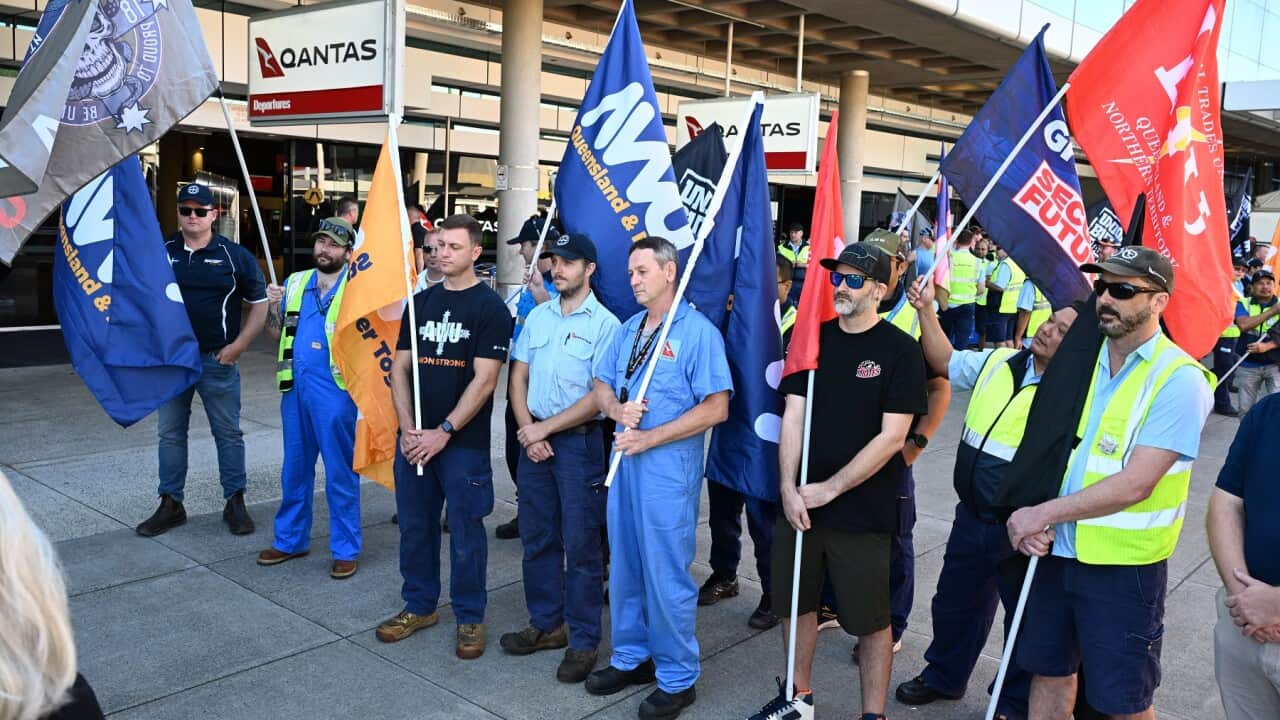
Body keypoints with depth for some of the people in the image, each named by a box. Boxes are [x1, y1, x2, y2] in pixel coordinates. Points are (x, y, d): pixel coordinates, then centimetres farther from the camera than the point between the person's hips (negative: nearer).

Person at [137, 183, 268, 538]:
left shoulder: (234, 255, -1)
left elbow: (259, 303, 2)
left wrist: (238, 345, -7)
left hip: (218, 359, -3)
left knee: (228, 433, 4)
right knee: (170, 434, 9)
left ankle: (235, 503, 15)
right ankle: (170, 505, 20)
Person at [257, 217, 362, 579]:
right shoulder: (295, 282, 12)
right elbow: (277, 334, 18)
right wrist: (273, 307, 1)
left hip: (334, 388, -5)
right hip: (295, 385, 6)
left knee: (340, 473, 2)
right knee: (295, 468, 16)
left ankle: (345, 550, 12)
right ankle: (291, 539, 29)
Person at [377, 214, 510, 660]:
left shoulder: (490, 308, -6)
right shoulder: (420, 303, 10)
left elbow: (484, 380, -12)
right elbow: (400, 368, 9)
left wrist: (444, 432, -15)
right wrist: (407, 427, -4)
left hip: (464, 443, -5)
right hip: (413, 439, 5)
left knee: (465, 532, 4)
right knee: (414, 525, 14)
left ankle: (470, 618, 19)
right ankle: (419, 606, 31)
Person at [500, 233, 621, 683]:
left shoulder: (604, 324, -9)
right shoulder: (537, 316, 9)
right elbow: (518, 377, 9)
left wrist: (545, 427, -13)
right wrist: (528, 433, -4)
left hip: (578, 440, -5)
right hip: (533, 437, 6)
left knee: (581, 543, 1)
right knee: (537, 538, 13)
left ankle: (583, 641, 12)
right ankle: (546, 624, 28)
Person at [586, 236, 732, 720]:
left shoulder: (698, 331, -11)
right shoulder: (628, 329, 11)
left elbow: (716, 408, -16)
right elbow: (602, 385, 15)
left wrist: (651, 437, -18)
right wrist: (618, 410, -9)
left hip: (670, 466, -7)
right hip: (624, 460, 7)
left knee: (666, 574, 1)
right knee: (624, 566, 16)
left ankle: (677, 679, 17)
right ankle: (631, 657, 33)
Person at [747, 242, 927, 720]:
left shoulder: (900, 350, -8)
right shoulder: (813, 338, 5)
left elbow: (891, 437, -13)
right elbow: (793, 417, 3)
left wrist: (829, 489, -14)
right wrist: (788, 488, -9)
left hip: (863, 512, -4)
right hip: (799, 503, 5)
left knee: (870, 619, 6)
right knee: (796, 602, 15)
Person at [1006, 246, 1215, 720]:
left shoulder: (1180, 380, -15)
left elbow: (1135, 484, -22)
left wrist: (1043, 513, -17)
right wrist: (1033, 520, -9)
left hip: (1123, 566, -5)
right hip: (1057, 551, 5)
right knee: (1048, 671, 19)